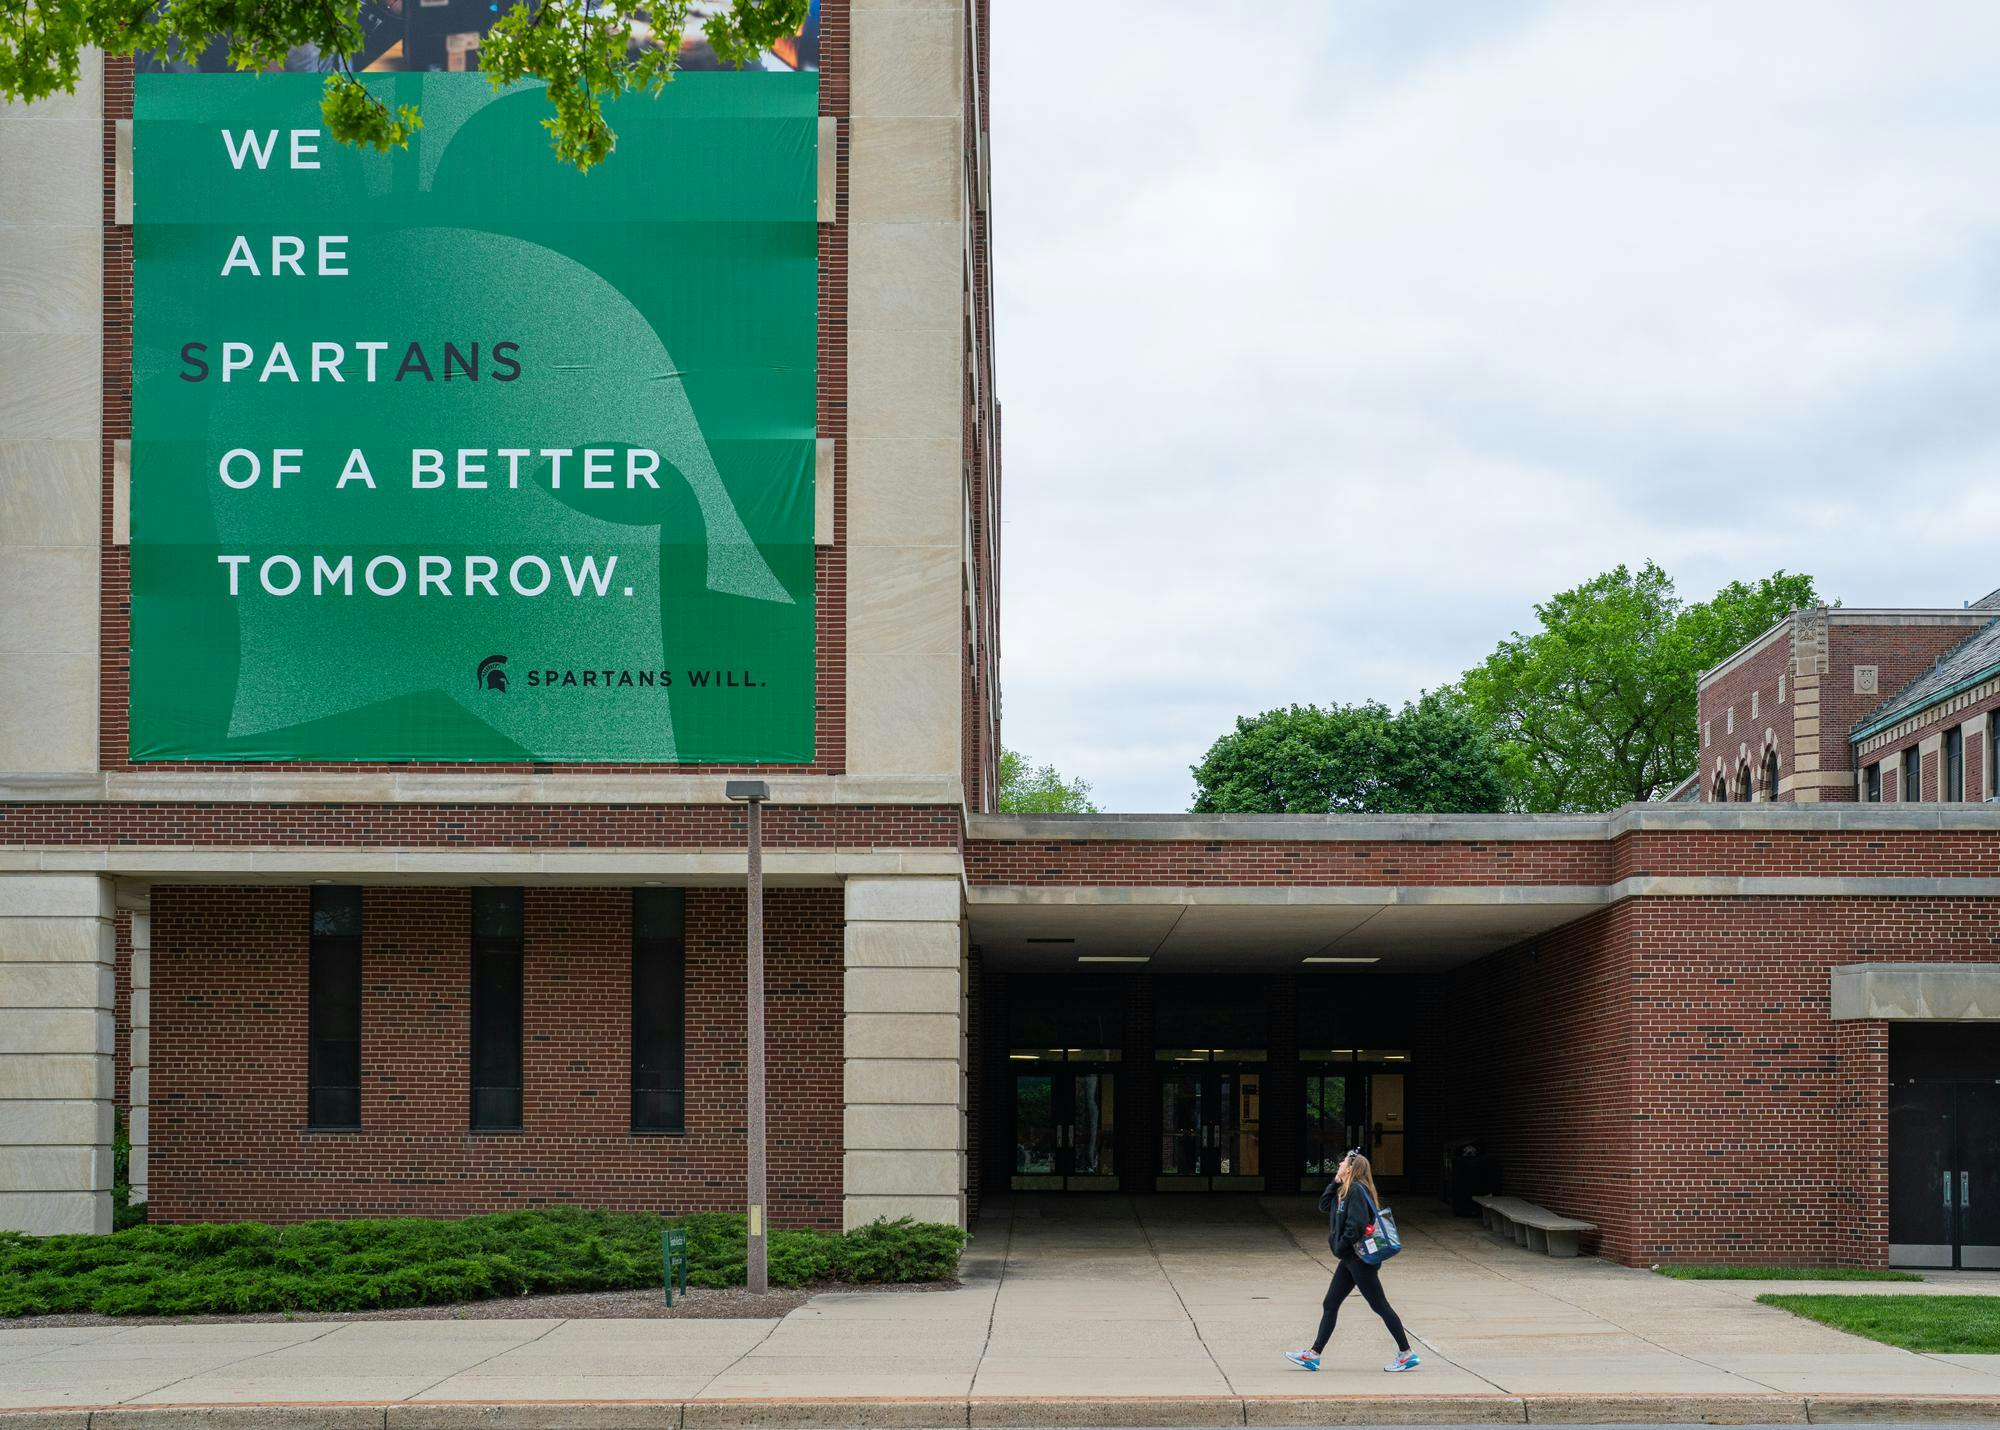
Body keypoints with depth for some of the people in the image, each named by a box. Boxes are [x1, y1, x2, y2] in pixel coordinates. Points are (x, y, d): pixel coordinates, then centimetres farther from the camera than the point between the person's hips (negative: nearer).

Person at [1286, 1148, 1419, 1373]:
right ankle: (1313, 1356, 14)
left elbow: (1357, 1224, -25)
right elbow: (1324, 1205, 22)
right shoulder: (1346, 1191, 13)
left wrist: (1340, 1248, -15)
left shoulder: (1357, 1190, -17)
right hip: (1350, 1259, 10)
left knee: (1379, 1306, -3)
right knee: (1329, 1305, 10)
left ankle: (1407, 1354, 4)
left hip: (1360, 1259, -10)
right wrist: (1335, 1183, 10)